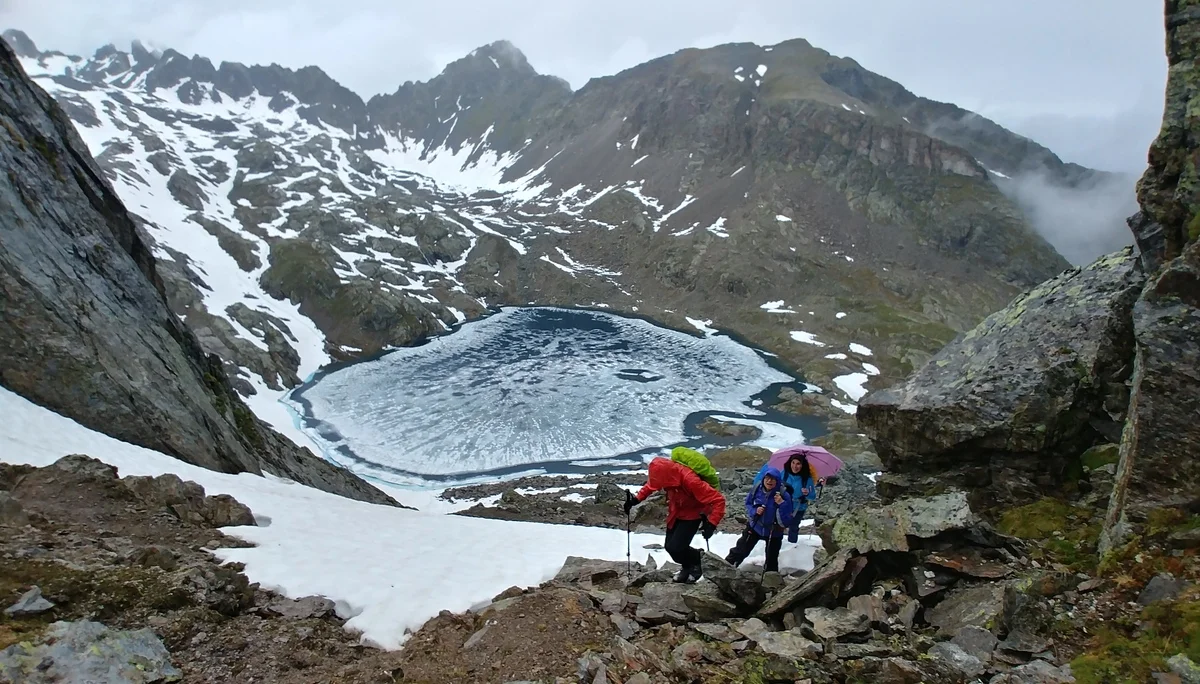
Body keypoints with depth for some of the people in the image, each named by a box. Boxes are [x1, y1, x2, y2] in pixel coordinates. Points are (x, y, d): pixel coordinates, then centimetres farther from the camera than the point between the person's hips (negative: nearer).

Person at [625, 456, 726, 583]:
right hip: (676, 511, 6)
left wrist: (712, 524, -41)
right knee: (669, 546, 8)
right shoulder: (666, 471, -22)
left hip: (693, 514, -6)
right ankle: (688, 566, 35)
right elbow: (652, 484, 3)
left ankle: (697, 561, 15)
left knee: (675, 548, -15)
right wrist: (638, 498, -6)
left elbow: (718, 500, -35)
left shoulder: (691, 481, -41)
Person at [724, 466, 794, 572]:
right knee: (741, 550, 17)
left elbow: (786, 522, -27)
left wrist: (782, 504, -39)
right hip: (754, 526, 2)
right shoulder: (757, 490, -19)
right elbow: (748, 505, -1)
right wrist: (755, 511, -22)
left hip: (773, 532, -2)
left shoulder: (784, 496, -27)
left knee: (771, 561, 10)